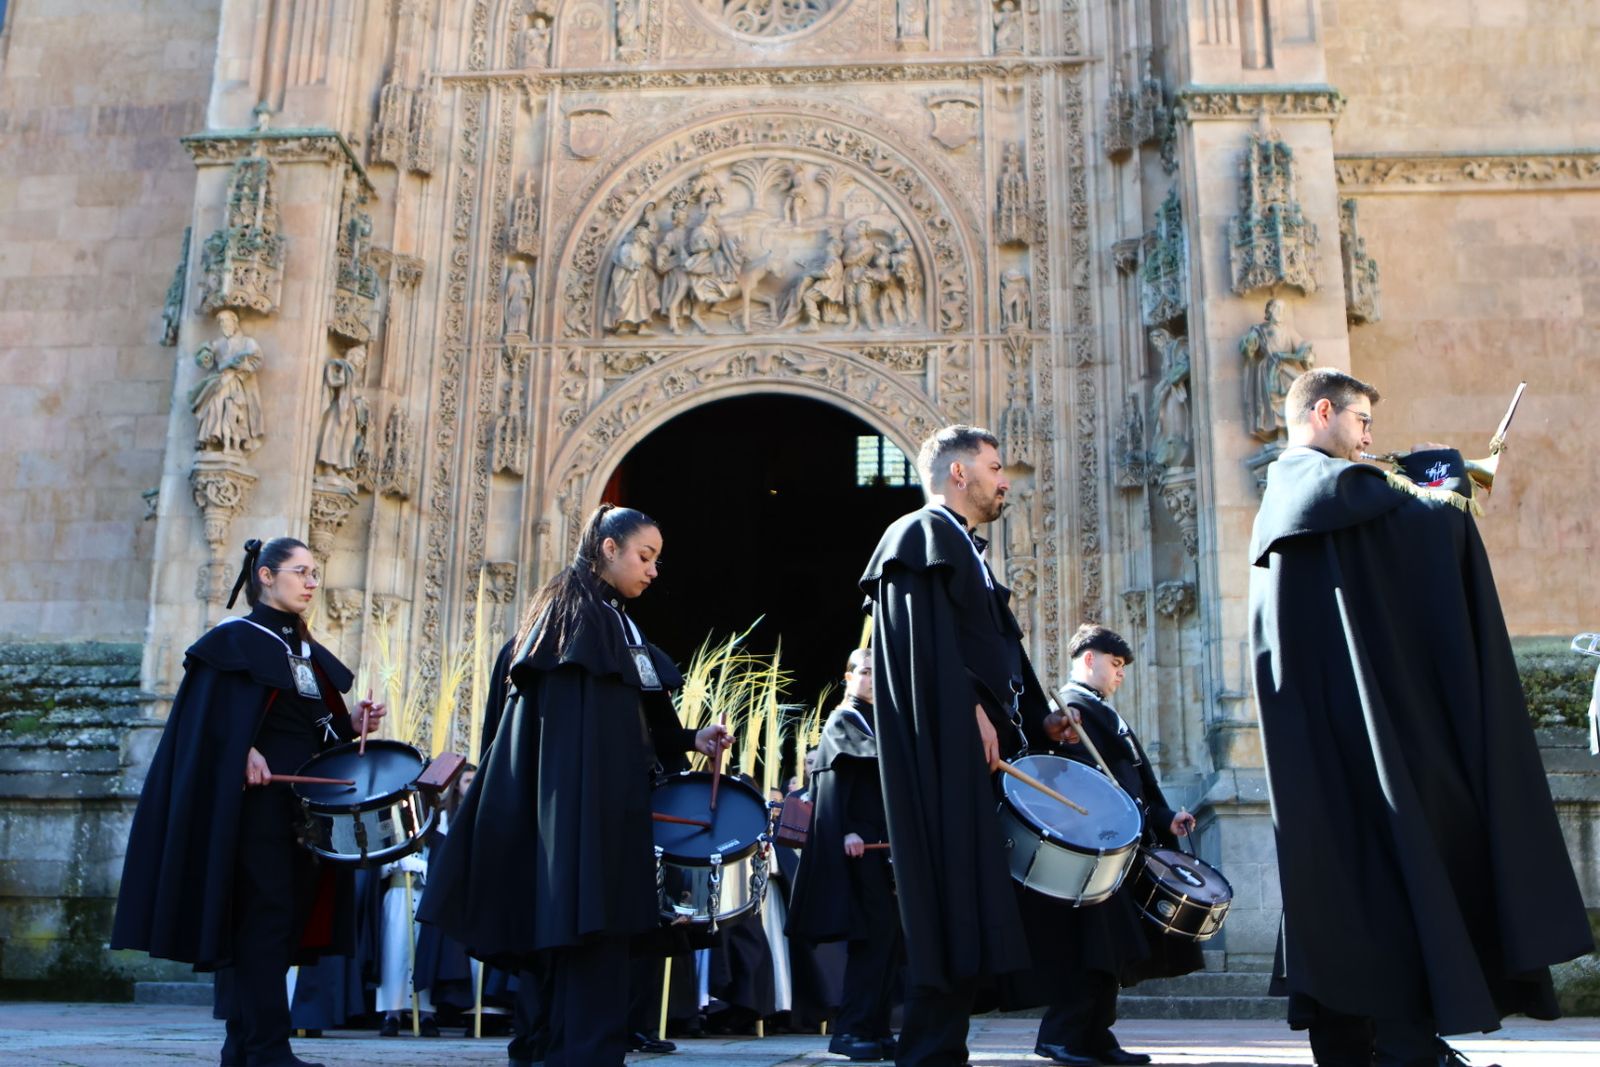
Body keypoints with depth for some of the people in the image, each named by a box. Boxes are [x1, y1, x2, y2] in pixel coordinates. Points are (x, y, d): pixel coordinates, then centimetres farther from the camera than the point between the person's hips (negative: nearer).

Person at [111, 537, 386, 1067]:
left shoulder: (309, 652, 19)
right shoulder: (236, 639, -1)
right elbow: (210, 717, -11)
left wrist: (352, 724, 2)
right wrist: (245, 752, -24)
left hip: (305, 805, 7)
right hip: (255, 804, -7)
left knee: (285, 920, 6)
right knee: (266, 918, -11)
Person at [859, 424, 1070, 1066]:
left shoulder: (966, 553, 26)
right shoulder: (921, 535, -2)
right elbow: (926, 637, -16)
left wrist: (1039, 715, 12)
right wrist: (972, 709, -21)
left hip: (976, 747, 10)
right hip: (945, 746, -9)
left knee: (970, 901, 5)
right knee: (953, 896, -12)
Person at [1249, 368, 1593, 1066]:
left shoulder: (1281, 498, 20)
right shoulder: (1333, 483, -8)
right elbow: (1441, 519, -10)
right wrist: (1448, 502, 12)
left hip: (1314, 728, 9)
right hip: (1360, 715, -9)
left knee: (1338, 856, 8)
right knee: (1408, 850, -7)